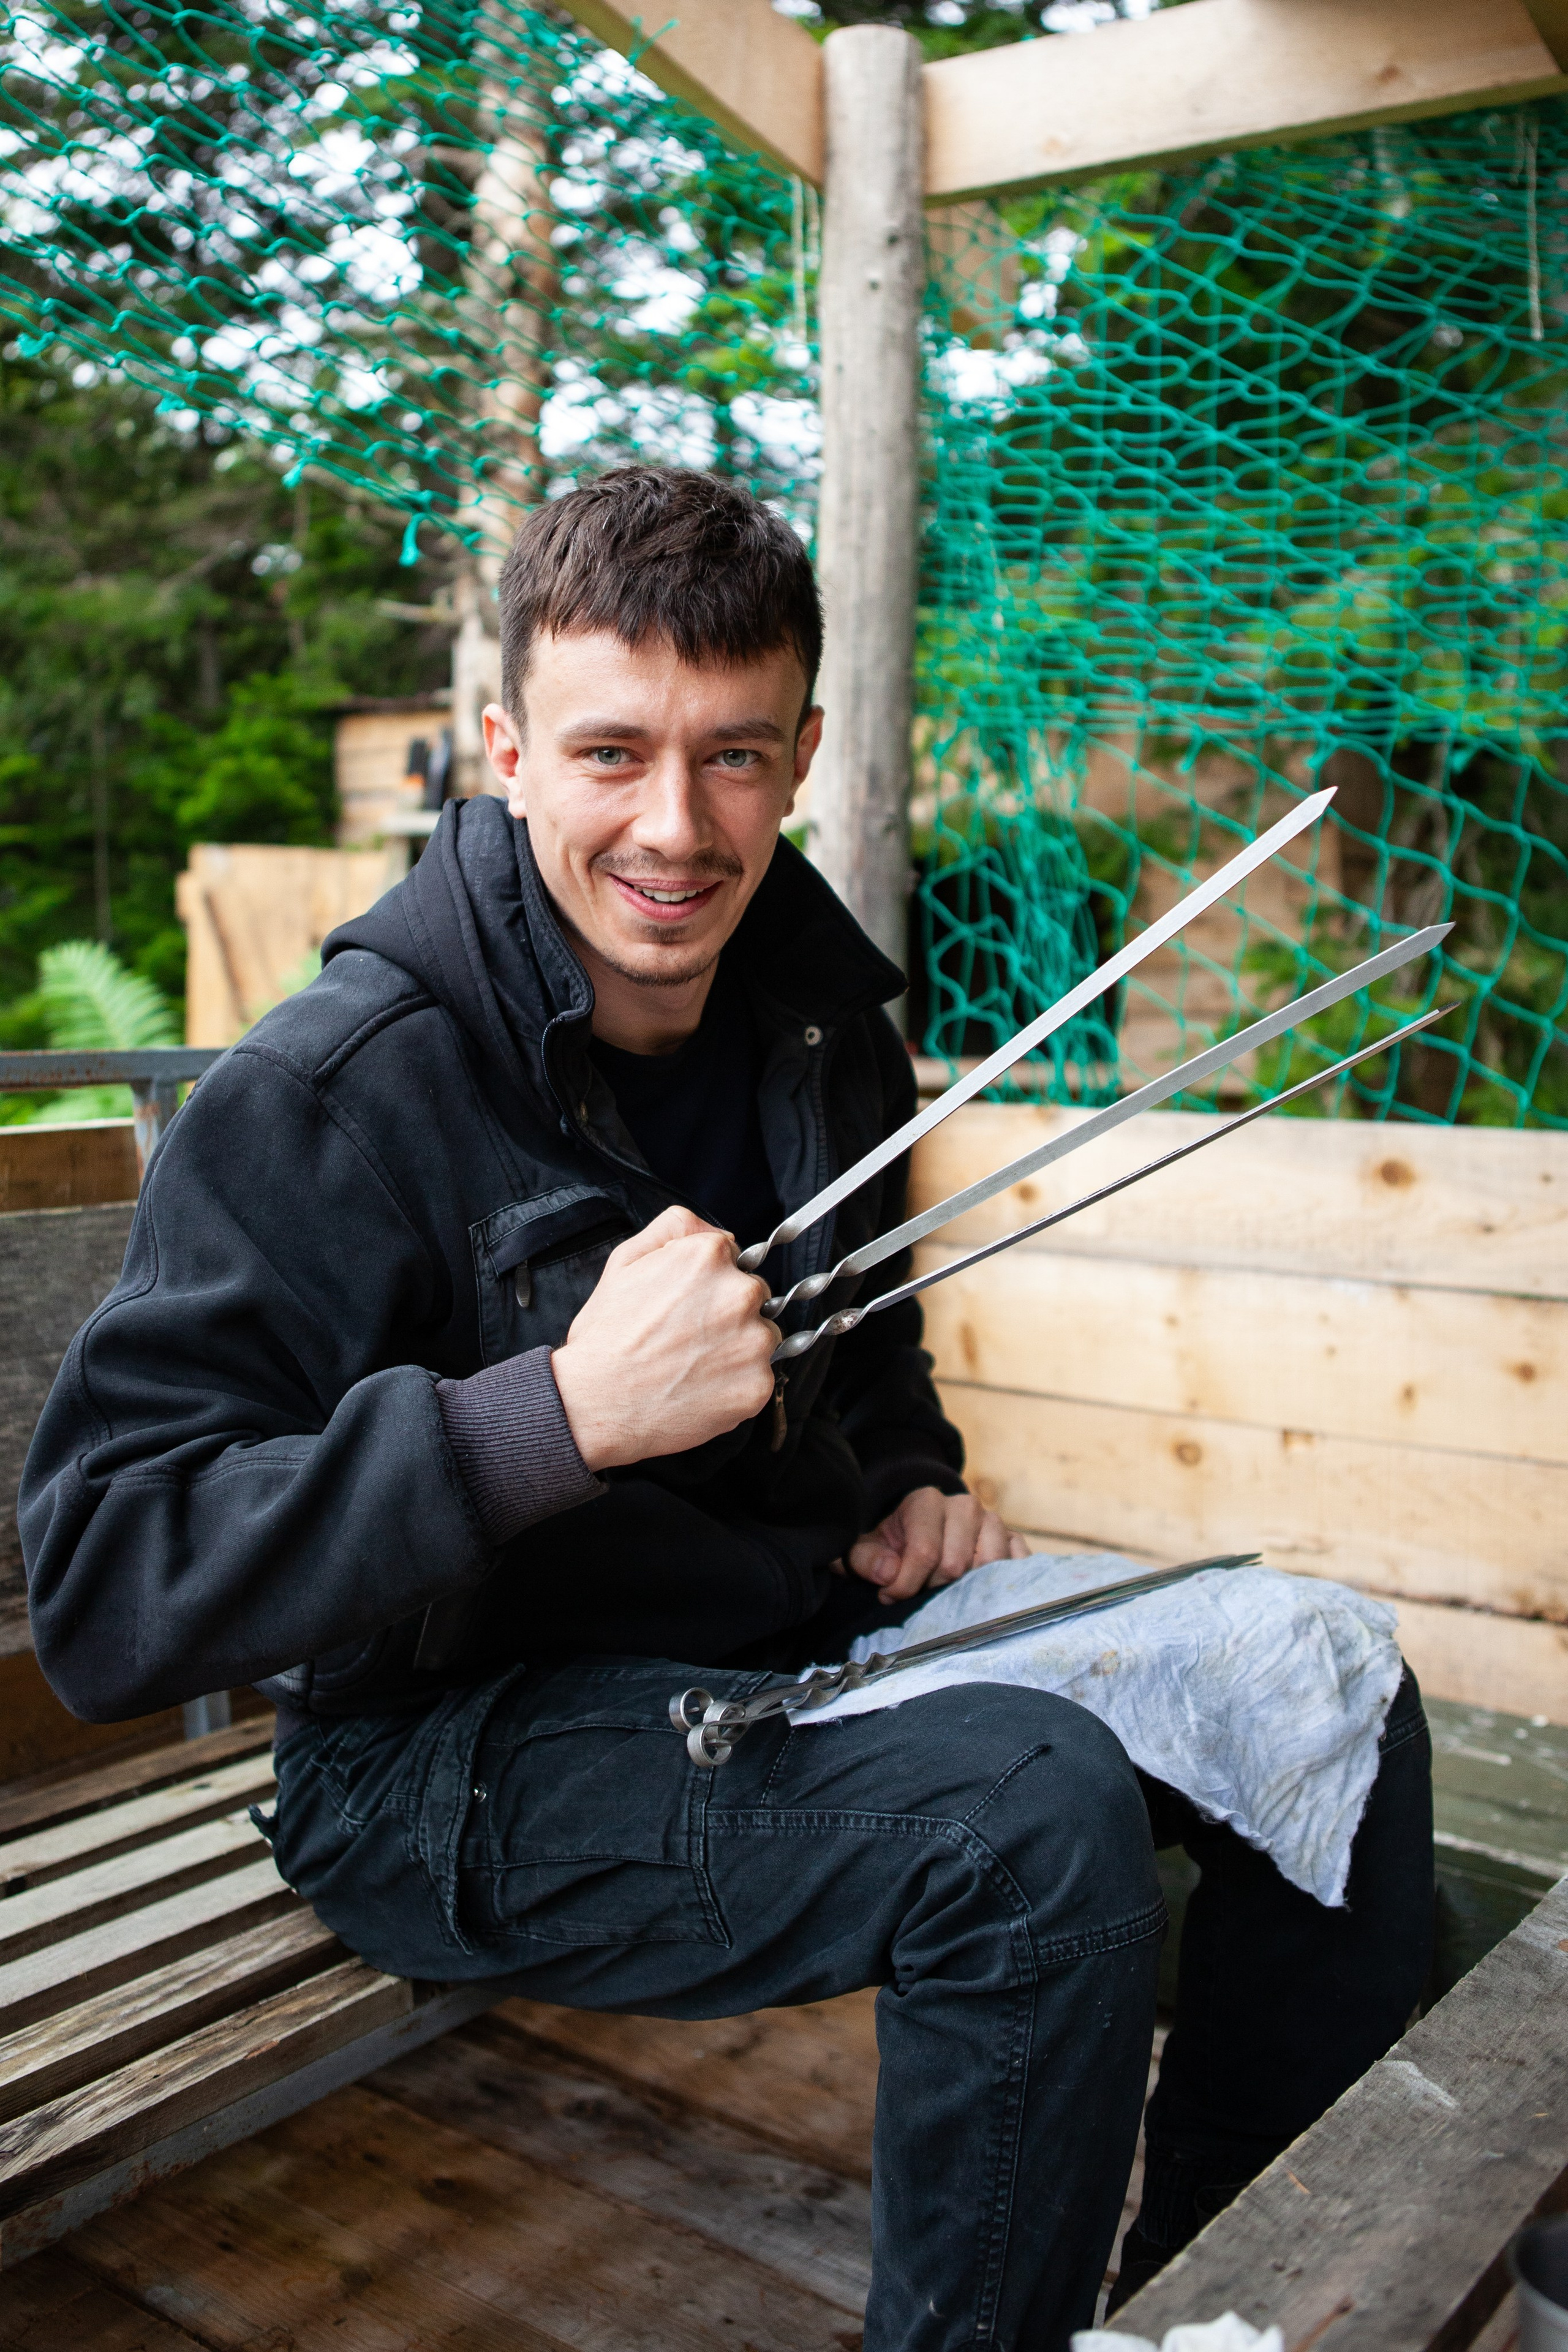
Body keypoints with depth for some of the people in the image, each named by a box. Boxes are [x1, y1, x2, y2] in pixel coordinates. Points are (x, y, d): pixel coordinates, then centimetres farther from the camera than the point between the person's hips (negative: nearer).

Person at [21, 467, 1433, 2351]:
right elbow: (99, 1584, -24)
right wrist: (564, 1416, -33)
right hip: (456, 1750, -7)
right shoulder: (332, 1090, -20)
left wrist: (911, 1486, 0)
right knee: (1037, 1812, -31)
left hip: (800, 1633, 7)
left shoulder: (818, 1018, 2)